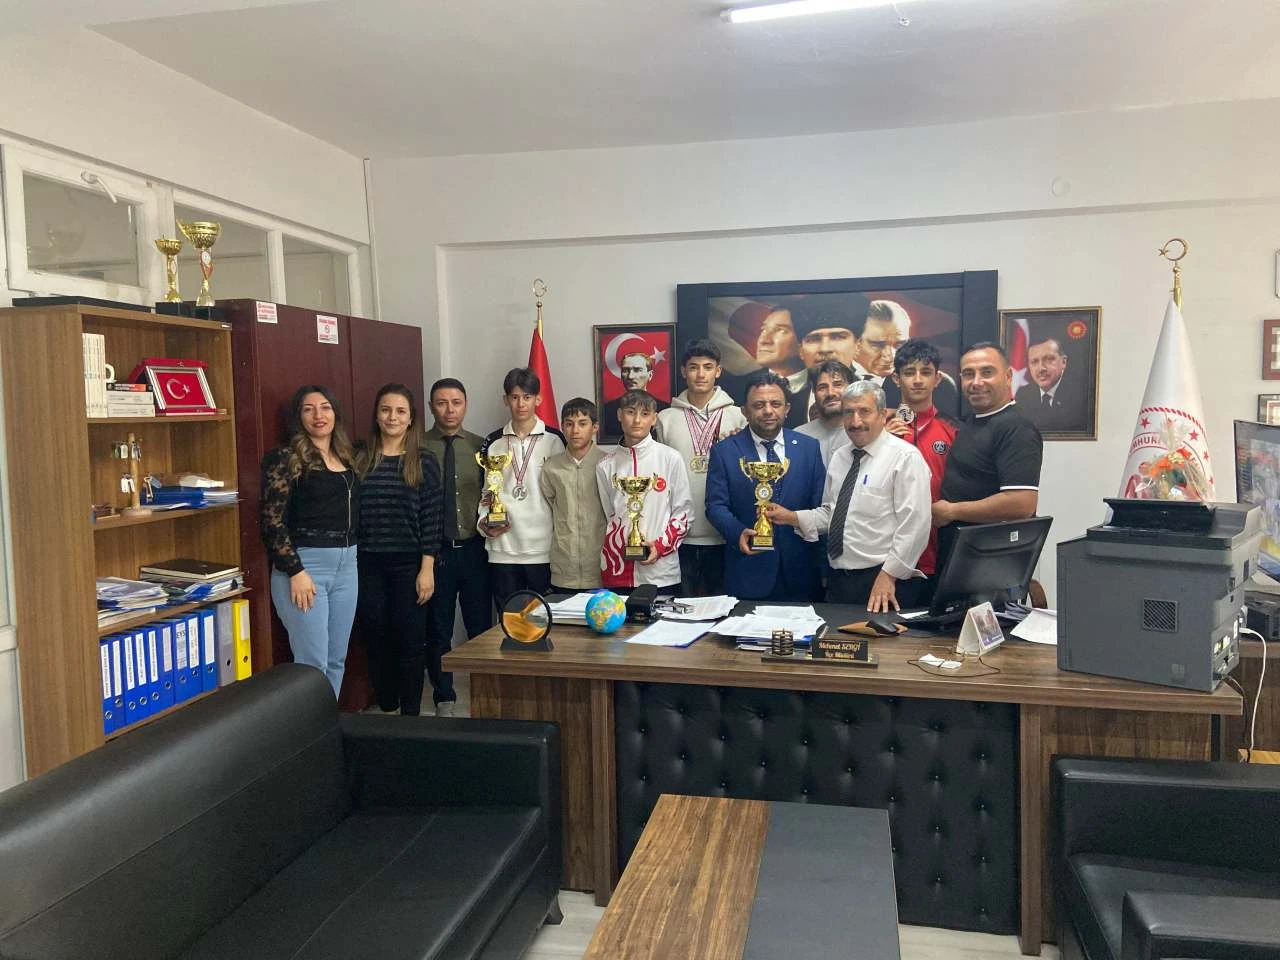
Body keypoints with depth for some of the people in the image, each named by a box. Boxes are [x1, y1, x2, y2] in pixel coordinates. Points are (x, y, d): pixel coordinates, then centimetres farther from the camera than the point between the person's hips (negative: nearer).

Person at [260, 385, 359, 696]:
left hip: (346, 565, 7)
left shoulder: (346, 458, 14)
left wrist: (352, 558, 12)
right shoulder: (286, 458, -6)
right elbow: (273, 521, -12)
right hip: (304, 564, -7)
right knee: (313, 663, -6)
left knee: (337, 660, 11)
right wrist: (296, 571, -17)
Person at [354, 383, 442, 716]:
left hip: (408, 564, -2)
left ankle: (410, 714, 15)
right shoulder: (360, 460, 5)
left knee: (410, 640, 3)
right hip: (368, 565, 2)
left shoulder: (424, 462, 0)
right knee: (376, 639, 8)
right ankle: (385, 710, 22)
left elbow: (431, 518, -3)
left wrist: (427, 569, -8)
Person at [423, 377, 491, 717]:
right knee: (438, 629, 9)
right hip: (435, 549, -1)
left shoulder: (480, 446, 4)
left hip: (473, 547, 1)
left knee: (481, 625, 6)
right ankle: (444, 699, 23)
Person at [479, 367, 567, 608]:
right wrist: (483, 522, -2)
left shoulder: (554, 439, 2)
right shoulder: (494, 442, 10)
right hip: (502, 551, 2)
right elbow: (484, 491, 14)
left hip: (543, 549, -2)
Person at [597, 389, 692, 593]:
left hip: (660, 572, -2)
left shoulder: (671, 459, 0)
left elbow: (683, 512, 2)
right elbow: (608, 516, 13)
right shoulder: (606, 466, 7)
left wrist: (660, 546, -10)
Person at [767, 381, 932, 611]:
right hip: (838, 580, 6)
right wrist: (792, 518, 4)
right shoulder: (839, 457, 13)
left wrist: (889, 575, -17)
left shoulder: (906, 457, -9)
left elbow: (914, 525, -14)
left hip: (884, 583, -6)